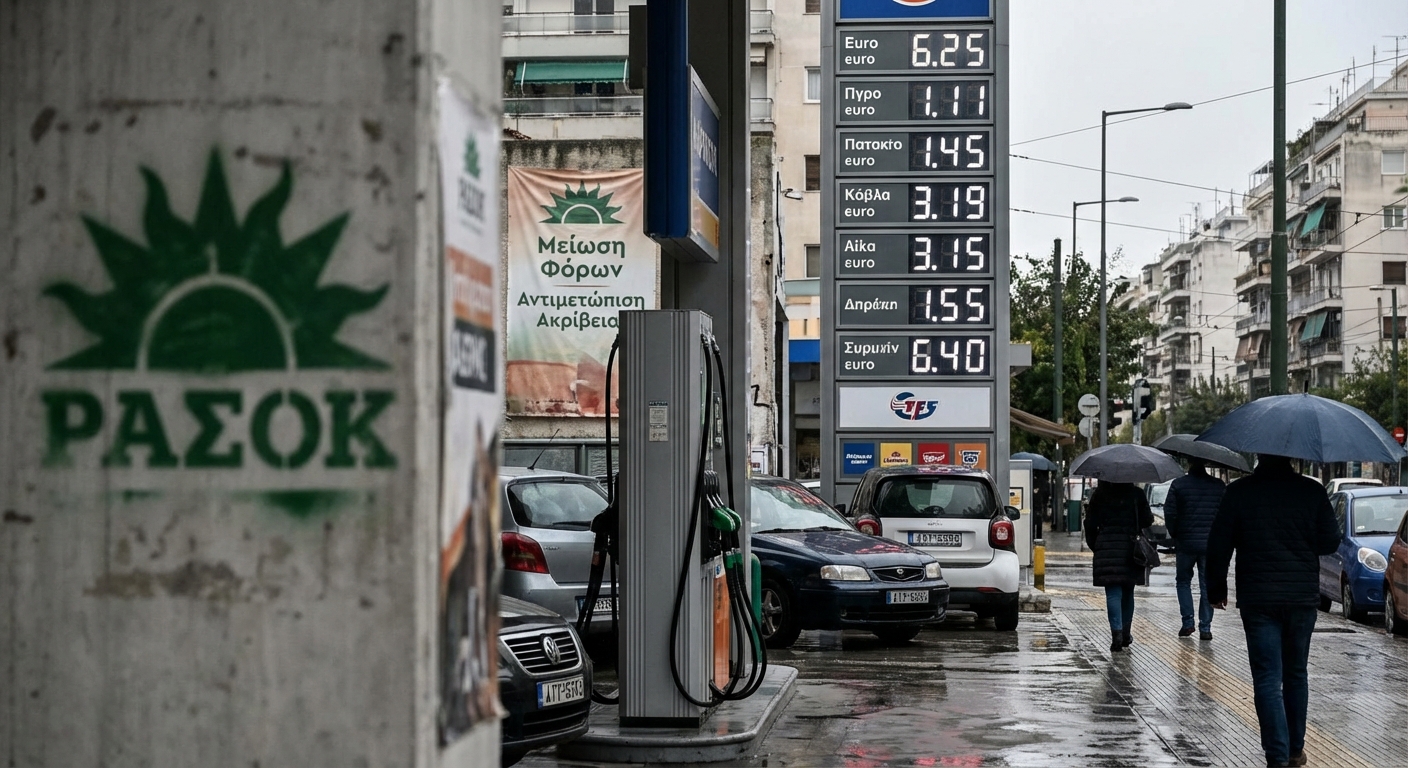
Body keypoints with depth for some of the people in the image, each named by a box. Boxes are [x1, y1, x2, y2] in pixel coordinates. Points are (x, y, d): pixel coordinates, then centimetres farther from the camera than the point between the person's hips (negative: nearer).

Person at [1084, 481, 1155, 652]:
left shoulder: (1099, 495, 0)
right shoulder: (1137, 494, 1)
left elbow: (1090, 524, 1)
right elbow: (1147, 521, 2)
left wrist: (1094, 546, 12)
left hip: (1106, 548, -2)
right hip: (1130, 549, 2)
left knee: (1113, 593, -5)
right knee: (1127, 593, 16)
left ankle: (1117, 632, -22)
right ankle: (1125, 634, 22)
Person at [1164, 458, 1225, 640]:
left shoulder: (1178, 484, -5)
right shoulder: (1219, 486, 1)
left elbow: (1169, 512, -7)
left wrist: (1174, 534, 7)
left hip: (1185, 543, -1)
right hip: (1211, 544, 1)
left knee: (1183, 581, 16)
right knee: (1207, 585, 6)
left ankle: (1188, 622, 5)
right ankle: (1205, 628, 4)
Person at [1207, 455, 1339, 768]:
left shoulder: (1238, 492, -5)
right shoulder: (1312, 491, -3)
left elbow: (1219, 546, -3)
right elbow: (1330, 541, 0)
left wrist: (1216, 588, 10)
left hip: (1257, 600, -2)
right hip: (1302, 598, 2)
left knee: (1267, 680, -2)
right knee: (1296, 675, 17)